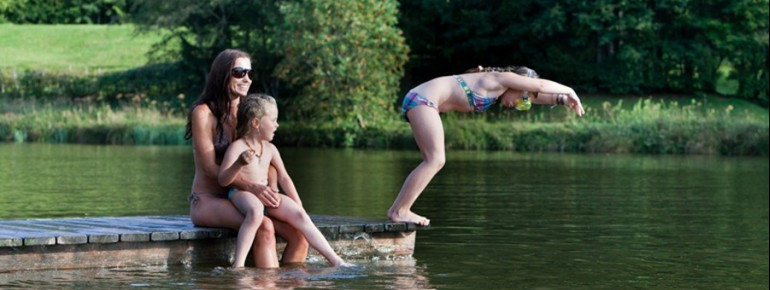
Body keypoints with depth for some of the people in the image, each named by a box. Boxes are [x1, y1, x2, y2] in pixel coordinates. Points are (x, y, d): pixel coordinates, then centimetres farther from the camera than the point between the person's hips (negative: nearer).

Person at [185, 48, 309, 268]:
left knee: (300, 233, -16)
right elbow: (210, 168, -15)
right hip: (207, 201, -6)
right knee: (264, 227, -34)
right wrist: (252, 187, -28)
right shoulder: (203, 113, -7)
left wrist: (270, 191, -11)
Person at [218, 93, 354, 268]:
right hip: (241, 193, -6)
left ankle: (335, 260, -15)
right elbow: (223, 180, -16)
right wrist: (239, 164, -34)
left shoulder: (270, 149, 12)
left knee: (298, 214, -15)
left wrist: (298, 205, 12)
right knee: (255, 211, -40)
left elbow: (283, 177, 19)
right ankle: (238, 265, -41)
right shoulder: (237, 147, -9)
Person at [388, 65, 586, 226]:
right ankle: (399, 211, -14)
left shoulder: (499, 86, 18)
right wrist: (570, 91, 2)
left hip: (419, 101, 10)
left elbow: (536, 94, 26)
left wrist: (562, 99, 16)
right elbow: (540, 84, -9)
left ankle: (399, 209, 6)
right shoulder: (500, 78, -9)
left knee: (434, 162, 8)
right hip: (423, 99, -10)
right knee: (435, 160, -14)